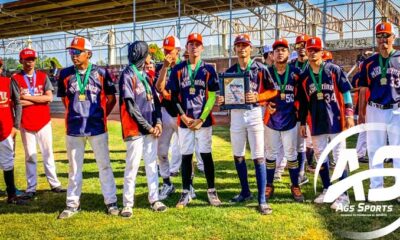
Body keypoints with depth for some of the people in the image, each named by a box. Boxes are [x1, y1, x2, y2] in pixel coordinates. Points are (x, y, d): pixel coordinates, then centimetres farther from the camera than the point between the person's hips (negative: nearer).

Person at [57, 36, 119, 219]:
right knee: (74, 167, 11)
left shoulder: (101, 73, -3)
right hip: (74, 128, 2)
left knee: (104, 165, 6)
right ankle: (73, 204, 22)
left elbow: (111, 99, 5)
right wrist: (75, 114, 7)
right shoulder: (65, 74, 3)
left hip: (97, 127, -2)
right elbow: (65, 99, 13)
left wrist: (101, 115, 1)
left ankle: (111, 202, 16)